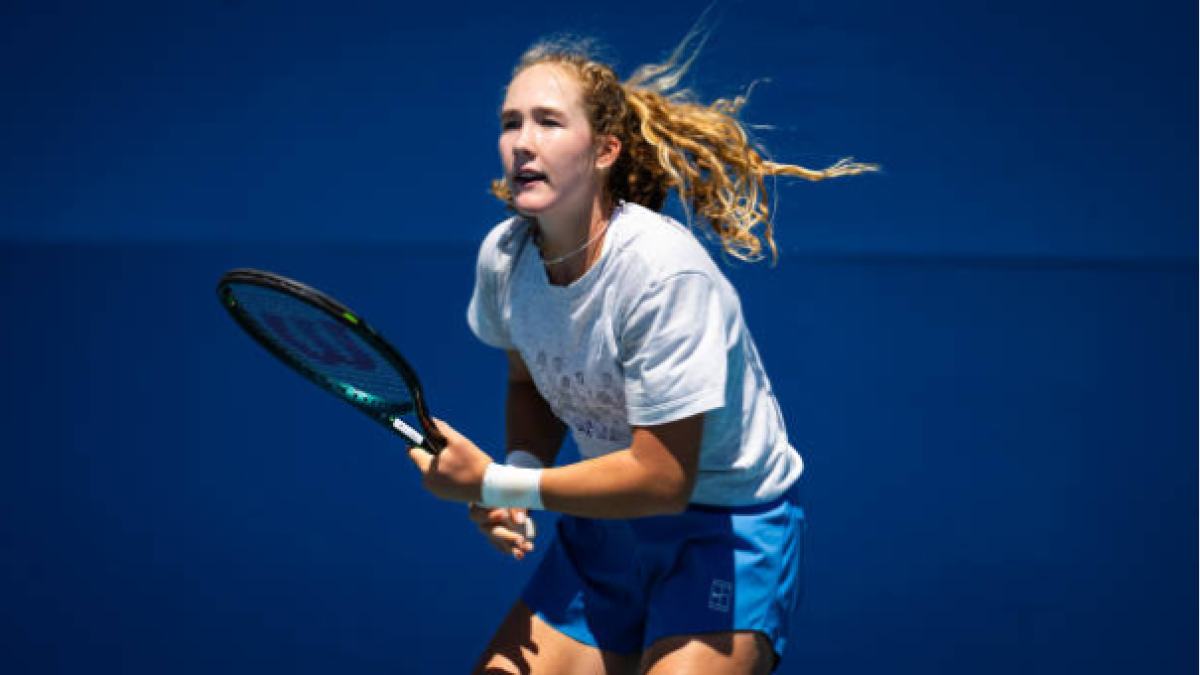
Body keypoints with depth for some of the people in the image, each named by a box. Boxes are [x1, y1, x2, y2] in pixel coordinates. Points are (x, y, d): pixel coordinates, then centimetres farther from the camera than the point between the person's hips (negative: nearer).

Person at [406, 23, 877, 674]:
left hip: (728, 529, -6)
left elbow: (663, 480, -27)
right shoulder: (502, 256, -9)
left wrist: (496, 484, -24)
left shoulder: (666, 273, -29)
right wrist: (521, 470, -8)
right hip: (607, 525, 6)